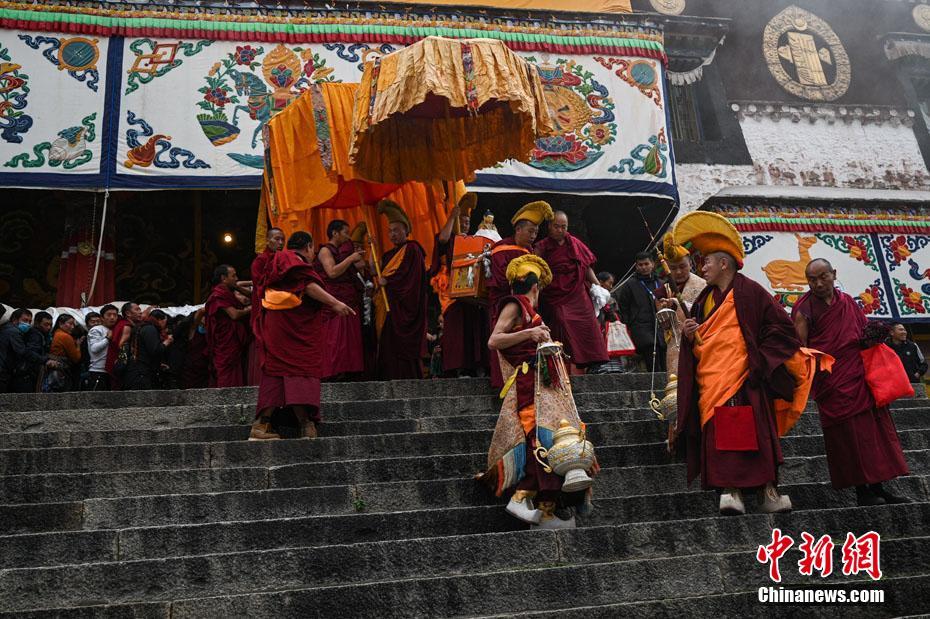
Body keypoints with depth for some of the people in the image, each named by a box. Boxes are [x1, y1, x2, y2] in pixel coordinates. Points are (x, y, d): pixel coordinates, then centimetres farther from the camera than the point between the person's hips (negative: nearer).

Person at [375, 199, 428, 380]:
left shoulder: (412, 249, -3)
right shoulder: (389, 254, 22)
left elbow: (407, 275, -14)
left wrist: (386, 281, -4)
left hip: (405, 308, -8)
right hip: (391, 307, 8)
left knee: (404, 345, -10)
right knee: (388, 344, 1)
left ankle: (408, 378, -8)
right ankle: (391, 379, 1)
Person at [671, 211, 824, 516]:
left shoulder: (749, 292, 1)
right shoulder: (703, 300, 20)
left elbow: (781, 326, -2)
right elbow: (699, 348, 22)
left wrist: (760, 356, -7)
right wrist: (692, 336, 0)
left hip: (744, 379, -5)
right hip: (711, 381, 5)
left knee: (753, 433, -10)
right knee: (719, 434, -6)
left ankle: (769, 491, -3)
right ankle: (731, 491, -7)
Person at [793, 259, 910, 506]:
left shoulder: (847, 301, 13)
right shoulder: (804, 307, -4)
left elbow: (865, 332, 20)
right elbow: (800, 346, -6)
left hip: (861, 376, 6)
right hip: (833, 381, -6)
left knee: (874, 430, 6)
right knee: (848, 435, -3)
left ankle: (877, 487, 14)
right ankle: (862, 491, 4)